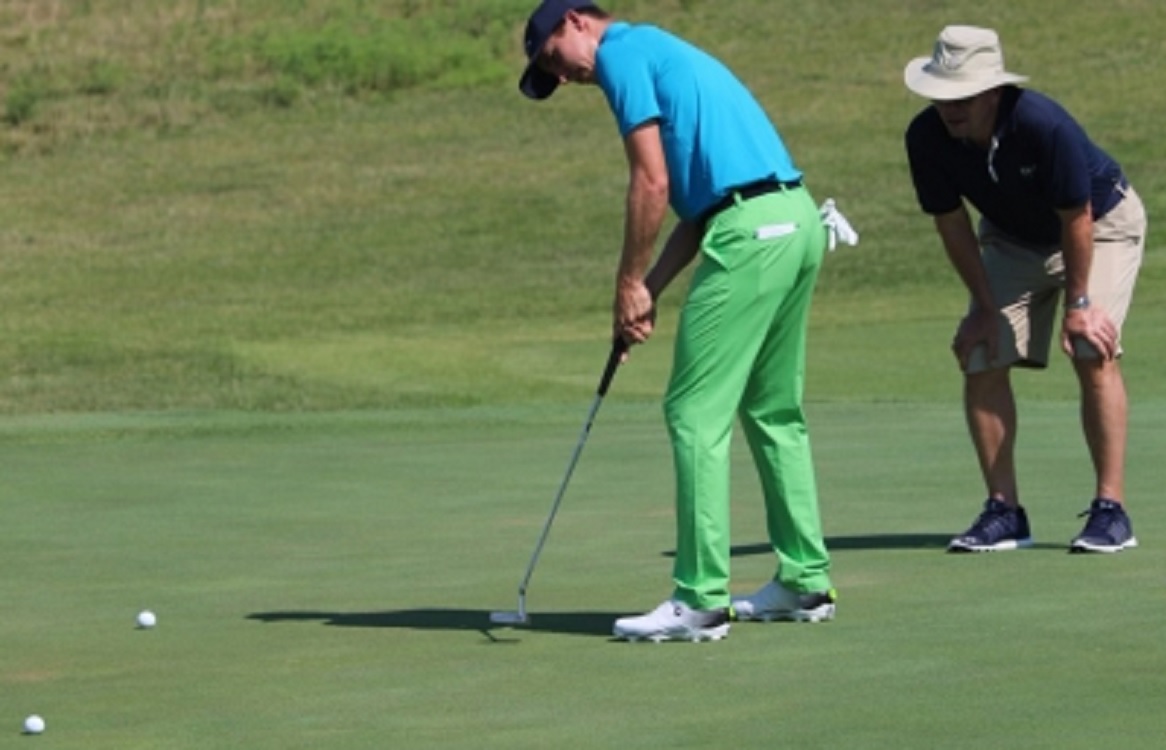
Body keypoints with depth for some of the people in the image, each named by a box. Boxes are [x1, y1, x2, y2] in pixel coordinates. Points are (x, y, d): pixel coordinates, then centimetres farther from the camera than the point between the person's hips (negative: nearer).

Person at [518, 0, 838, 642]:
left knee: (697, 414, -6)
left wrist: (630, 283, -2)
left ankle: (700, 599, -6)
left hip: (750, 233, -10)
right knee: (774, 411, 18)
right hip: (796, 222, 10)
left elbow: (653, 183, -10)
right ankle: (804, 582, 22)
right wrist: (650, 291, 15)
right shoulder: (663, 55, 27)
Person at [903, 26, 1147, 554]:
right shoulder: (926, 138, -24)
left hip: (1102, 223, -5)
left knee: (1093, 353, -21)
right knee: (980, 358, -7)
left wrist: (1078, 303, -18)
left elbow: (1076, 219, -26)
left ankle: (1111, 510, -17)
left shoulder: (1045, 126, -38)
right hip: (1013, 240, 5)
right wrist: (985, 307, -7)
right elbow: (951, 222, -10)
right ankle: (1004, 511, 1)